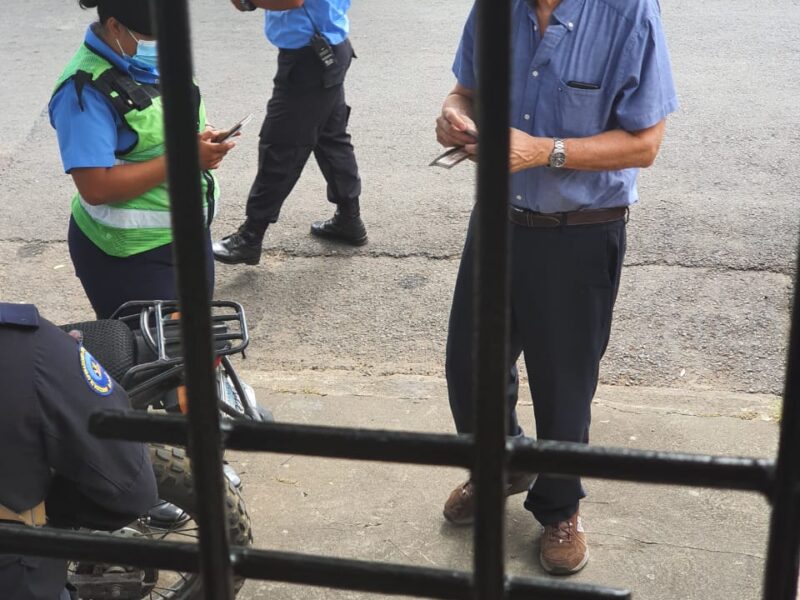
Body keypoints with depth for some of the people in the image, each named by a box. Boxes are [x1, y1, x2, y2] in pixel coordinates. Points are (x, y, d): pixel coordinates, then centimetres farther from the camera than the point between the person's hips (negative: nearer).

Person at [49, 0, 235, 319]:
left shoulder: (155, 58, 1)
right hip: (131, 253, -8)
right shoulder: (87, 89, -23)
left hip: (188, 232, 8)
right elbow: (96, 187, -28)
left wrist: (204, 139, -7)